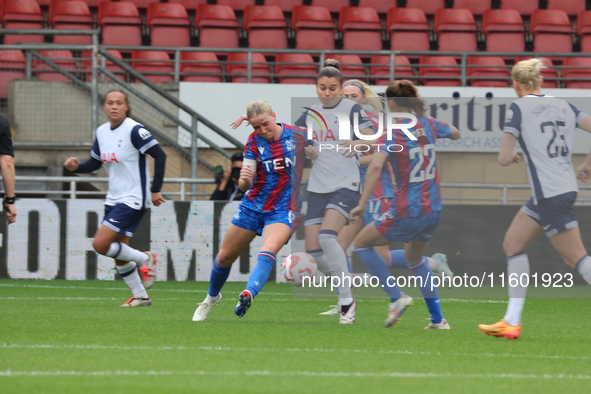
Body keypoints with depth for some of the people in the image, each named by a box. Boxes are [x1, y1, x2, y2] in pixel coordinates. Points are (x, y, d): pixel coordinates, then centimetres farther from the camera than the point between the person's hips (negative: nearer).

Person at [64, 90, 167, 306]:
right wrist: (76, 166, -5)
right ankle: (140, 296, 23)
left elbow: (160, 155, -16)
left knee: (100, 244, -15)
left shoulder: (134, 130, -16)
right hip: (114, 199, 8)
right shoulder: (102, 132, 7)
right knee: (119, 253, 9)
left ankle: (146, 259, 5)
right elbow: (94, 163, 16)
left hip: (133, 199, -8)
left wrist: (155, 190, -16)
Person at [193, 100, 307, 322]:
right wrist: (244, 180, -34)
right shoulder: (254, 142, -8)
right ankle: (212, 297, 38)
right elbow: (244, 185, -14)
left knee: (268, 251, -31)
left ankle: (248, 295, -48)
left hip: (283, 210, -3)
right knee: (225, 256, 12)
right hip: (253, 205, 3)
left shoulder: (297, 136, -10)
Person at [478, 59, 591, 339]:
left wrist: (511, 156, 13)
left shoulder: (519, 108, -6)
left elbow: (504, 158, -10)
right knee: (513, 244, 14)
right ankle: (512, 322, 10)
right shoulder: (563, 106, 12)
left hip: (549, 195, -8)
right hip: (565, 187, 8)